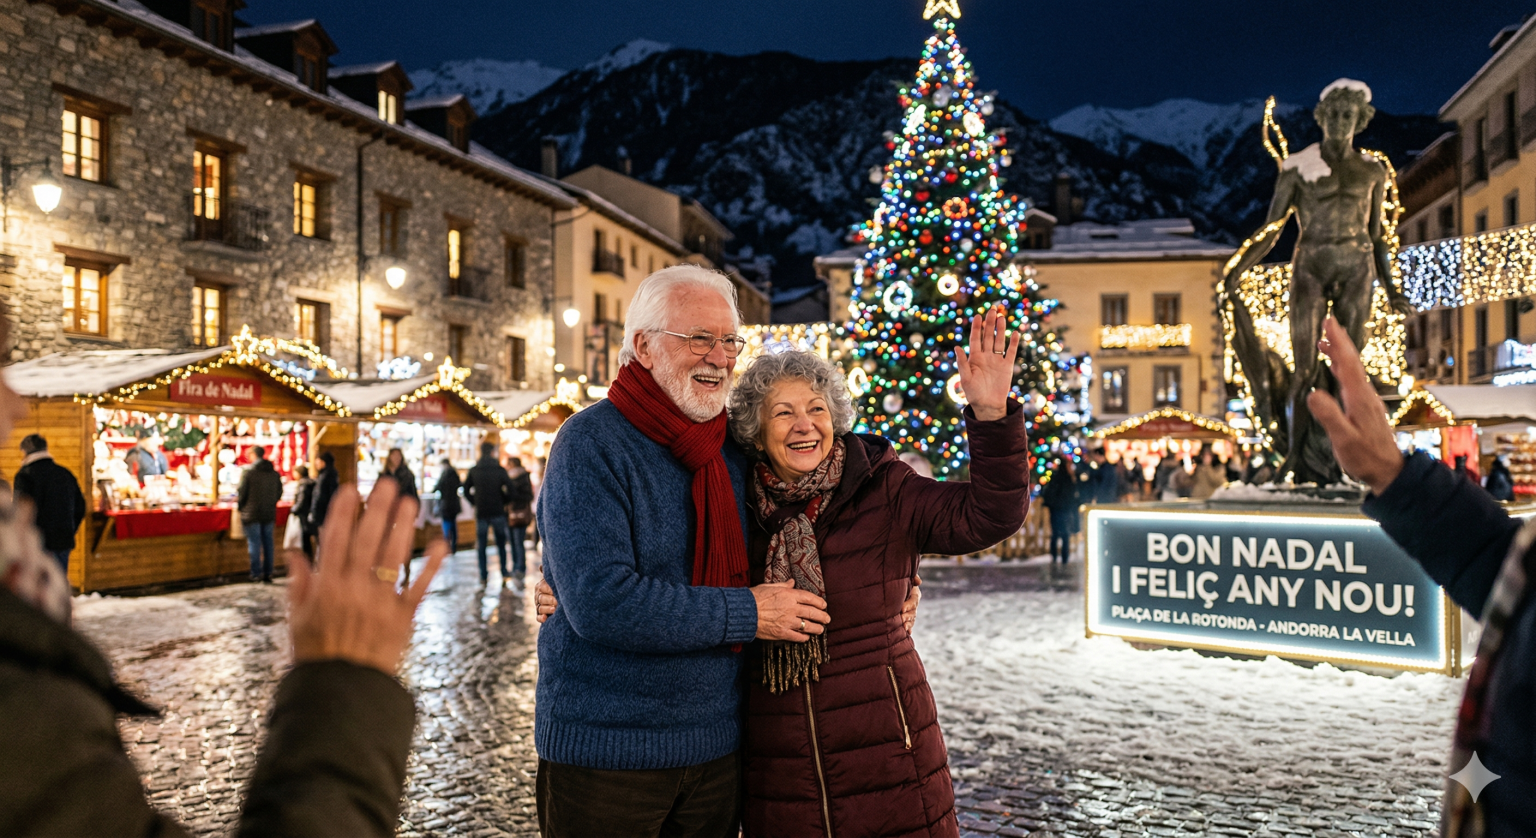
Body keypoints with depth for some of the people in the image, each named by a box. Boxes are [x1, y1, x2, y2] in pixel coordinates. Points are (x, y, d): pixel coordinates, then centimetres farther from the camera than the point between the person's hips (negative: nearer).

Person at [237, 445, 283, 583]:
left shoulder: (248, 473, -10)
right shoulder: (275, 473, 6)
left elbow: (242, 494, -9)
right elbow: (279, 494, 10)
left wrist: (238, 501, 12)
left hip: (252, 513, -4)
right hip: (269, 514, 4)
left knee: (254, 543, 1)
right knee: (268, 542, 9)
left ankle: (256, 573, 0)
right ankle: (268, 574, 10)